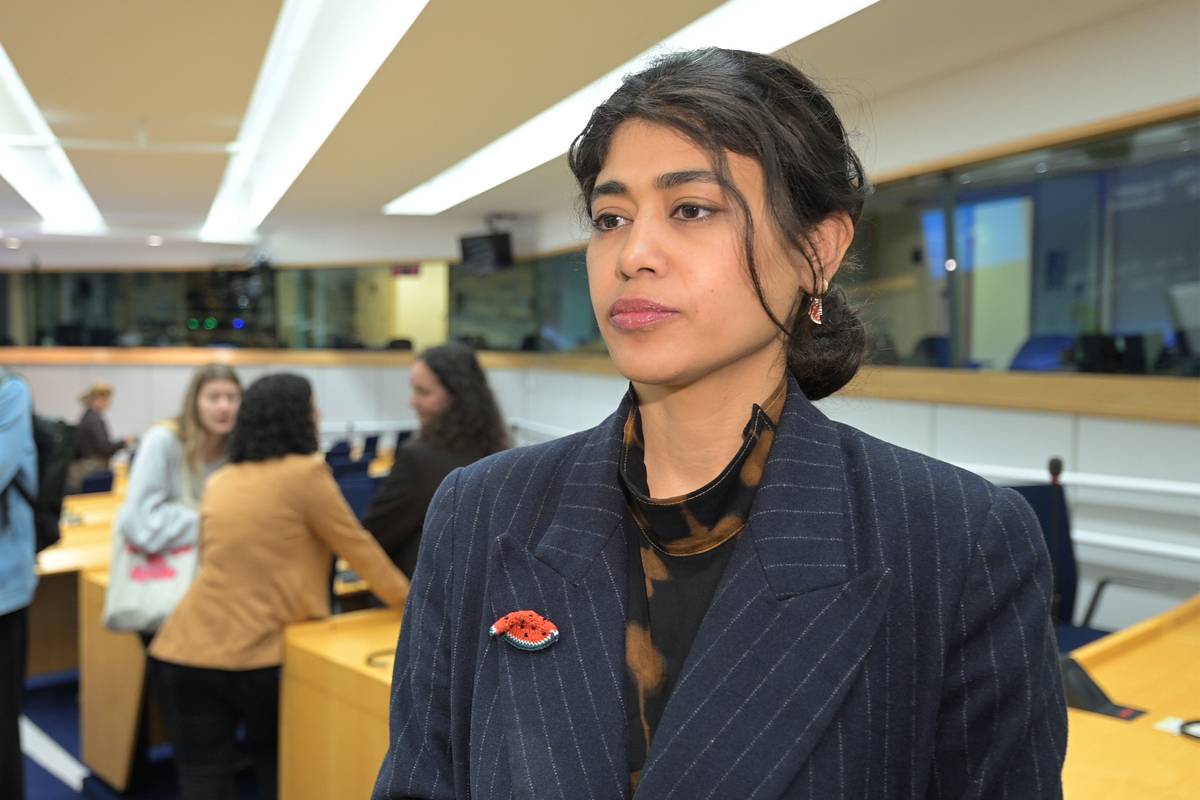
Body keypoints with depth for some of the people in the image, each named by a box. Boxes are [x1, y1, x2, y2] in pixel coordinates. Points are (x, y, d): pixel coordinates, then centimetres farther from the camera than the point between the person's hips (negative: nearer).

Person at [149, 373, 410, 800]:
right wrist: (406, 599, 13)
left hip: (183, 652, 5)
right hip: (252, 655, -4)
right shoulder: (305, 473, -8)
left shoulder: (219, 481, 11)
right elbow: (359, 548, 0)